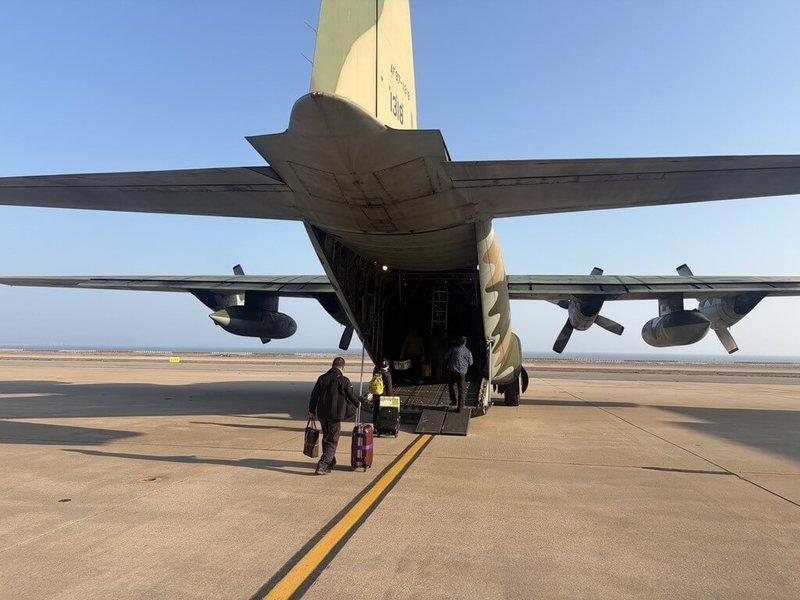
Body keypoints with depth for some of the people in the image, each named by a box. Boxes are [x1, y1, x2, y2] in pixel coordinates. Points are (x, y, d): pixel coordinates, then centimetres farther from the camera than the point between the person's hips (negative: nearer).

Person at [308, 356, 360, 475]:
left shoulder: (322, 378, 4)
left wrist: (311, 410, 16)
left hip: (322, 414, 6)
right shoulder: (344, 380, -10)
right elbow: (351, 396, 1)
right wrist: (358, 403, 22)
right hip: (335, 415, -5)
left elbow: (314, 394, 6)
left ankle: (330, 462, 34)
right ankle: (322, 466, -10)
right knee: (332, 441, 1)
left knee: (326, 438, 21)